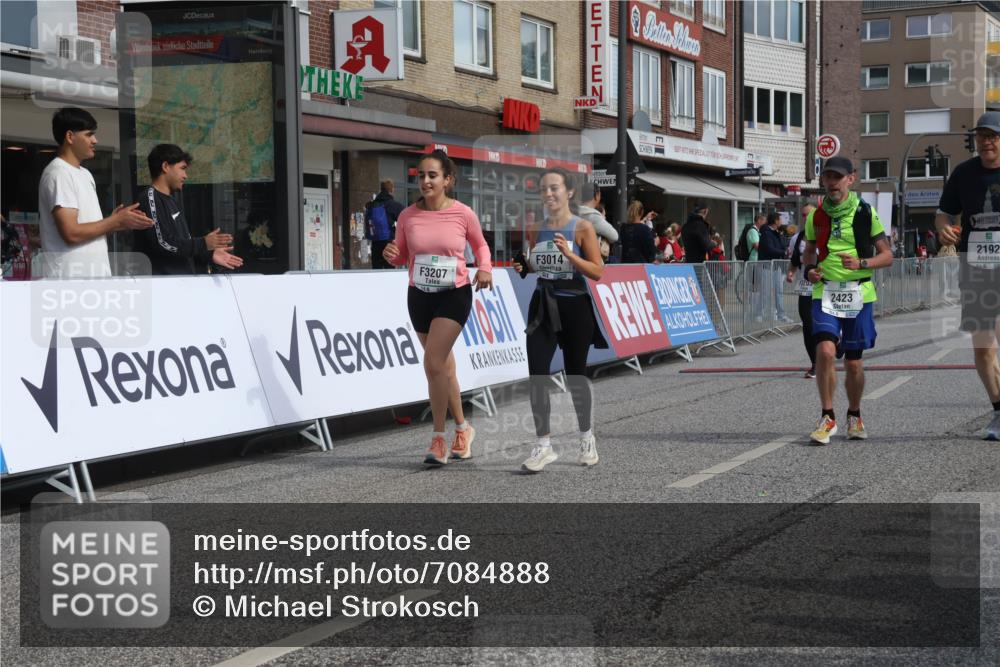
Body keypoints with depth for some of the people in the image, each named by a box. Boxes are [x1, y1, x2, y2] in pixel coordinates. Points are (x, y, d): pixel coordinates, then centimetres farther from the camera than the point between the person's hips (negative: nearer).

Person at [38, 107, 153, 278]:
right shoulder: (59, 175, -13)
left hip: (93, 277, 10)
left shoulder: (84, 174, 18)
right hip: (70, 280, -10)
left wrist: (118, 221, 2)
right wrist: (116, 221, -10)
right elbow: (72, 233, -20)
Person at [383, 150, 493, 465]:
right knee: (443, 365, 15)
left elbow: (480, 244, 9)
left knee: (434, 362, -17)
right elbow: (401, 257, 7)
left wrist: (485, 268, -10)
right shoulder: (408, 216, -3)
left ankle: (438, 439, -6)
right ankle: (462, 428, 33)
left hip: (454, 295, -4)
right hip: (419, 296, 4)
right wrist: (390, 254, -15)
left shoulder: (463, 213, -8)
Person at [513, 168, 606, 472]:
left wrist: (569, 253, -24)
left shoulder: (582, 228, -8)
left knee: (575, 376, 8)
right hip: (543, 306, 3)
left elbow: (598, 271, -12)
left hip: (574, 307, -3)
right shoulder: (536, 228, 5)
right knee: (537, 375, -8)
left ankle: (587, 438, 29)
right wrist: (523, 267, -3)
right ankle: (544, 445, -1)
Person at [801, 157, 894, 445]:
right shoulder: (816, 216, 7)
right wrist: (809, 269, -1)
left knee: (853, 361, 7)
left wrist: (861, 263, -16)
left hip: (859, 294, -1)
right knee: (825, 351, -18)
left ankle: (854, 416, 30)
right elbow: (808, 252, 21)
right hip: (825, 293, 1)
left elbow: (887, 256, 1)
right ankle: (827, 418, -6)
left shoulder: (865, 213, -1)